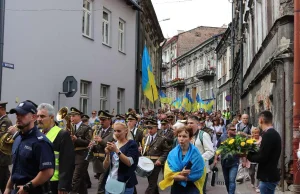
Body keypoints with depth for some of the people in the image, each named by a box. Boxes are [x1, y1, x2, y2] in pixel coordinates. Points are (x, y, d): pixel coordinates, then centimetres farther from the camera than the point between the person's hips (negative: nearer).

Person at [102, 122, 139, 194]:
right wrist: (108, 154, -13)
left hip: (125, 183, -4)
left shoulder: (132, 144, -5)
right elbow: (105, 166, 4)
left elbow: (129, 163, -18)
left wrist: (117, 150, -26)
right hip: (110, 182, 5)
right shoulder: (112, 145, 8)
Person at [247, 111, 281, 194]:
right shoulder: (274, 133, 10)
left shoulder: (268, 134, -21)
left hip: (268, 177, -9)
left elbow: (262, 157, -23)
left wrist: (248, 155, -7)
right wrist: (251, 152, 6)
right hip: (270, 175, 9)